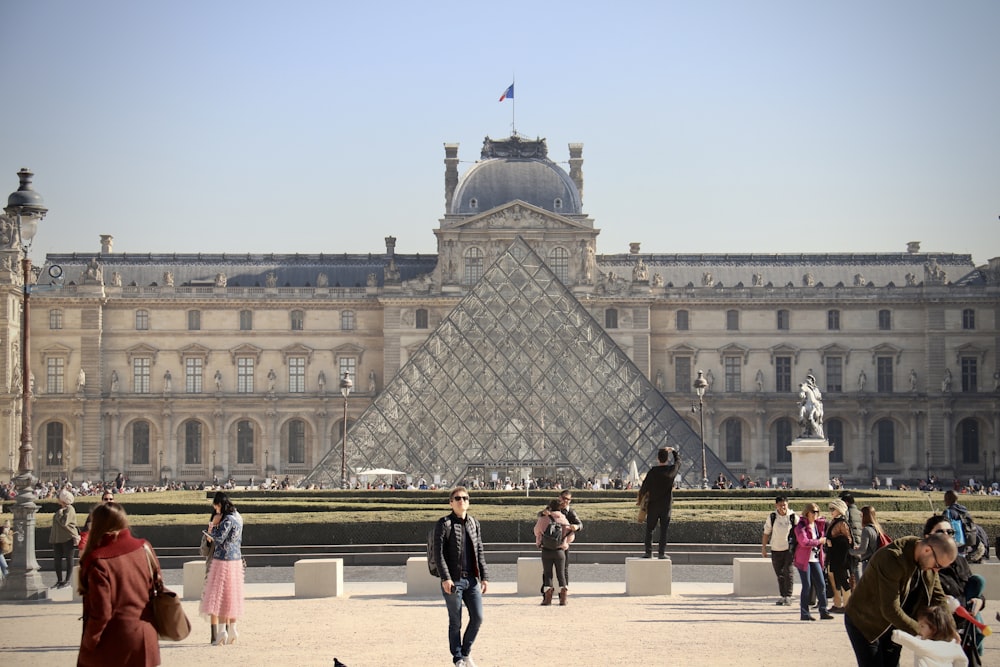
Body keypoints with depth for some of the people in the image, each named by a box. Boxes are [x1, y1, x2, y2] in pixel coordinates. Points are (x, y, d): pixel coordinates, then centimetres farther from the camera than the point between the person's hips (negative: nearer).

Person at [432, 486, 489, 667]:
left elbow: (480, 552, 15)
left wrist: (484, 577, 9)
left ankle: (466, 652, 22)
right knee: (455, 622, 2)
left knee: (477, 617, 2)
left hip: (472, 579, 5)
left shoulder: (474, 523, 12)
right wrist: (445, 578, -17)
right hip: (453, 580, -5)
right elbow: (438, 553, -9)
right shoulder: (444, 524, -4)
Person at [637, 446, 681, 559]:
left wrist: (640, 499, 9)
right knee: (664, 530, 5)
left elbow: (644, 487, -7)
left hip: (653, 505, -2)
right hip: (666, 505, 2)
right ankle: (662, 552, 2)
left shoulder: (652, 471, -11)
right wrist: (673, 450, 32)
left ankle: (648, 551, 4)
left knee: (649, 529, 7)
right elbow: (678, 460, 18)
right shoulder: (672, 470, -4)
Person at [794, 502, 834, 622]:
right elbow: (804, 541, -21)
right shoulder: (801, 526, -9)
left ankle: (823, 611, 8)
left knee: (821, 585, 1)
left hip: (815, 559, 6)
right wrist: (819, 541, -13)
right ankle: (804, 613, 2)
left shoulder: (820, 524, 11)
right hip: (804, 559, -6)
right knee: (807, 586, -4)